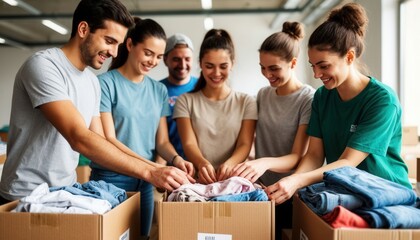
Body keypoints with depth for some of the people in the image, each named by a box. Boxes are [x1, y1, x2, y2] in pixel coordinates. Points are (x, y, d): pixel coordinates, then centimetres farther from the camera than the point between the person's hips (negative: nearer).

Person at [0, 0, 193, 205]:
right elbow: (79, 138, -27)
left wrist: (153, 168, -7)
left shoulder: (92, 82, 6)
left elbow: (99, 143, 5)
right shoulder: (43, 66, -18)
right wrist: (149, 171, -29)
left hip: (66, 192, 7)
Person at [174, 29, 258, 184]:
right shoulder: (185, 101, 9)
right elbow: (189, 144, -3)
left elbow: (245, 144, 0)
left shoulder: (246, 102, 10)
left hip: (233, 181, 0)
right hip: (197, 181, 0)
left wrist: (230, 163, -23)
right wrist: (203, 163, -25)